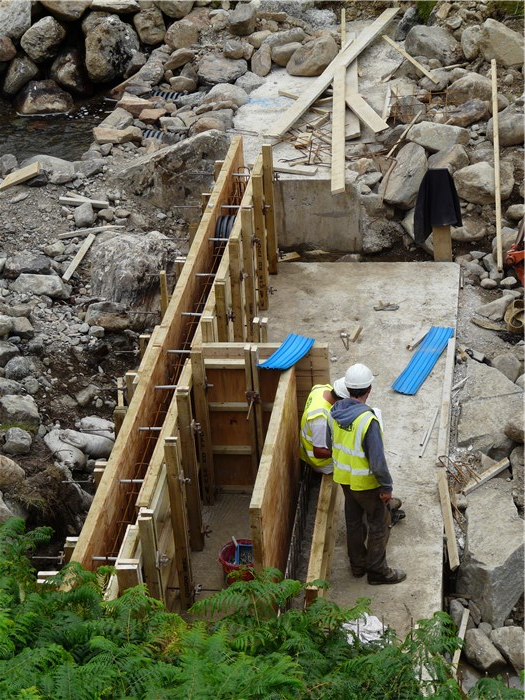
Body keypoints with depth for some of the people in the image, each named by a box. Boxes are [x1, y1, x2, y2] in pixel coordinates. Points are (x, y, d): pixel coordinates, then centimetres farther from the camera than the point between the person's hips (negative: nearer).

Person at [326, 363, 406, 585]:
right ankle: (377, 571, 23)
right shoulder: (368, 420, -32)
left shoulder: (334, 412, -9)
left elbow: (330, 444, 7)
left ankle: (357, 564, 38)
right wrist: (386, 487, -14)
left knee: (354, 521, 23)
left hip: (344, 477, 7)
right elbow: (377, 459, -27)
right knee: (379, 524, 12)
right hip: (366, 482, -7)